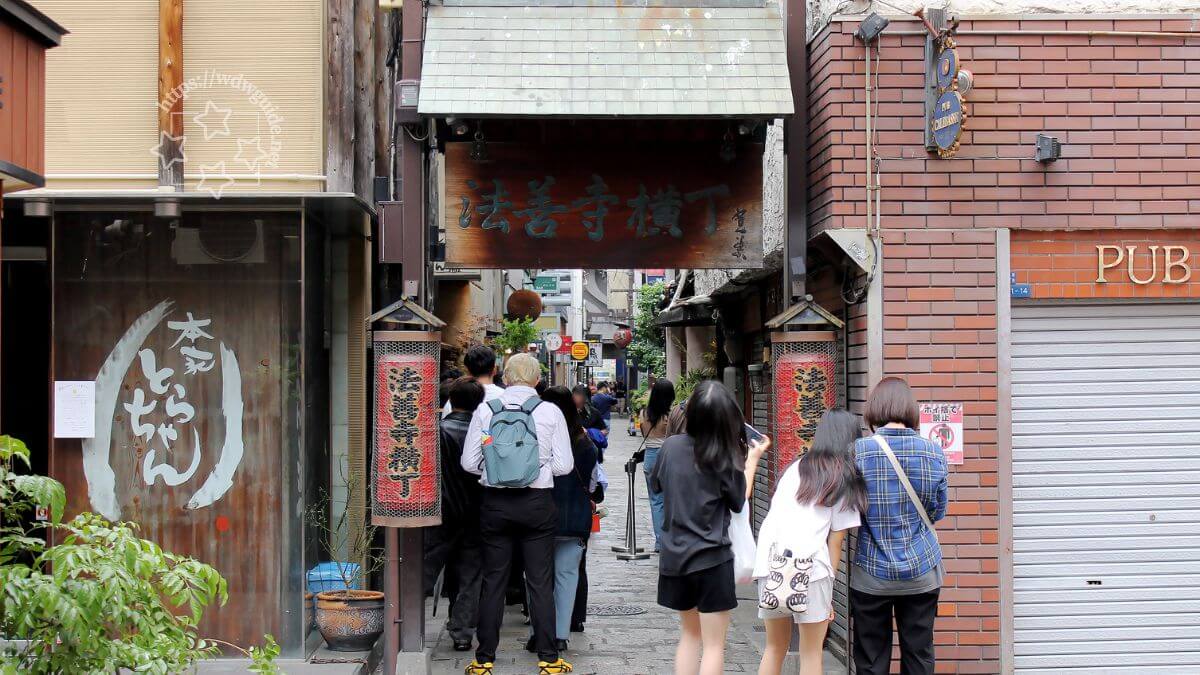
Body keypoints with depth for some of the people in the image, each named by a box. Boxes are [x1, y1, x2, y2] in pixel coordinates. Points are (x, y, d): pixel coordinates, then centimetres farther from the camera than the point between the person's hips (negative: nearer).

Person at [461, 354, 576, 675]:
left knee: (493, 580, 8)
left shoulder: (485, 410, -3)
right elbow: (564, 465, -5)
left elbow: (469, 462, -1)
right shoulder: (550, 413, -6)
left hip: (495, 502, 1)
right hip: (537, 502, -1)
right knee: (540, 582, 6)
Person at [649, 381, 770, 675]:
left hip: (675, 557, 5)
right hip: (711, 559, -5)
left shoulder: (672, 446, -5)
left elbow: (657, 484, 14)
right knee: (714, 645, 4)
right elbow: (739, 501, 1)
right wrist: (752, 460, 9)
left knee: (690, 634, 21)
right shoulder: (726, 458, -14)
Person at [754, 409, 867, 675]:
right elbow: (835, 543, 3)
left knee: (775, 646, 17)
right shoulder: (847, 481, 6)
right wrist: (828, 595, 6)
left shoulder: (795, 468, 19)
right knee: (811, 652, 7)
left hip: (769, 561, 4)